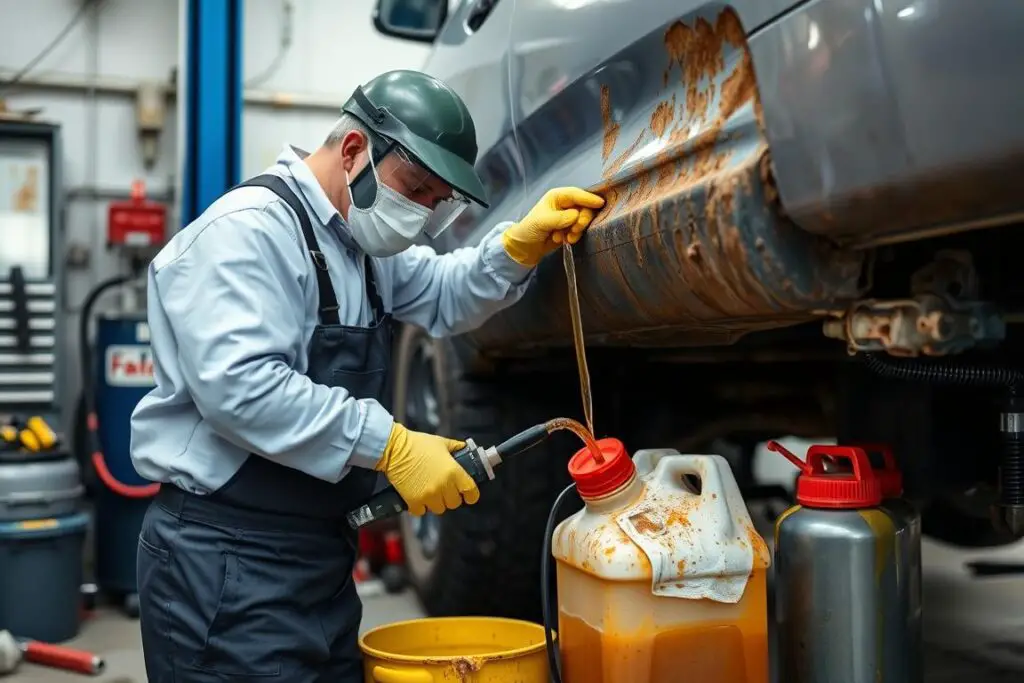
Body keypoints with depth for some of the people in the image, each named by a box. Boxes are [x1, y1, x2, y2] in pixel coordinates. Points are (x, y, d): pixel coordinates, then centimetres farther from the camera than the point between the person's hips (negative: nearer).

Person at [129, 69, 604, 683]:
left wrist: (521, 246, -1)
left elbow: (443, 297, 18)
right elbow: (236, 385, -28)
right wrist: (389, 445, -26)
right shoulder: (248, 228, -16)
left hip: (321, 550, 9)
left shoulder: (357, 239, 15)